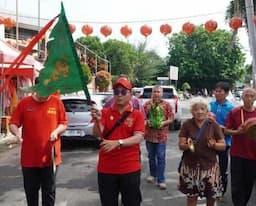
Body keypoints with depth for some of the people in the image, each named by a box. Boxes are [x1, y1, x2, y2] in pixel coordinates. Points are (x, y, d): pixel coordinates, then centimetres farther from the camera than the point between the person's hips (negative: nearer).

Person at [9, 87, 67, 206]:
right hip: (29, 157, 0)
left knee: (49, 191, 11)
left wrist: (57, 131, -17)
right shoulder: (24, 103, -3)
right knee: (31, 191, 13)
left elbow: (63, 123, 4)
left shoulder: (57, 102, -1)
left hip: (50, 157, 0)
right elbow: (13, 123, -2)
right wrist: (17, 133, -23)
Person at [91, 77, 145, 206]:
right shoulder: (105, 112, 4)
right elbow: (97, 134, -7)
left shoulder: (137, 115, -1)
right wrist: (97, 120, -27)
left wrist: (117, 143, -26)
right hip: (106, 168, 2)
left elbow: (139, 137, -12)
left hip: (130, 168, -1)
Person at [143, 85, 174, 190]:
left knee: (161, 157, -3)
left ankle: (161, 180, 1)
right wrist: (146, 121, -13)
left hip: (161, 135, -3)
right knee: (151, 156, 15)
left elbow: (171, 118, 0)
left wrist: (164, 123, -17)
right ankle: (153, 174, 33)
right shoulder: (147, 104, 5)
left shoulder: (166, 105, 0)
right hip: (149, 134, 3)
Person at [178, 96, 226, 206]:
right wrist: (187, 145, -24)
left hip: (209, 165, 1)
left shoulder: (214, 125, -1)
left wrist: (214, 145, -20)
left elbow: (223, 145, 0)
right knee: (191, 196, 4)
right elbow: (181, 145, -3)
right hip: (190, 166, 0)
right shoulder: (187, 124, -2)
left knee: (212, 197, 5)